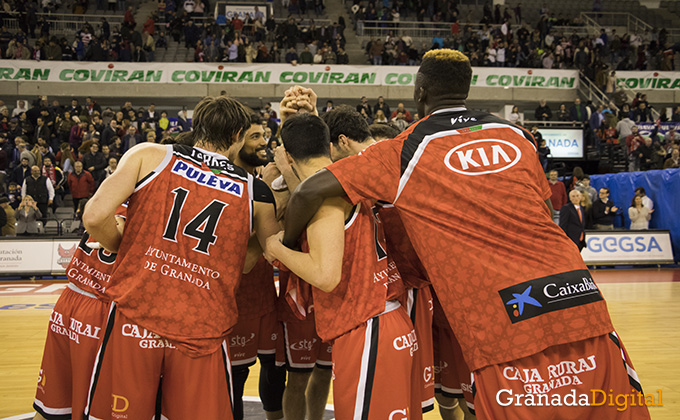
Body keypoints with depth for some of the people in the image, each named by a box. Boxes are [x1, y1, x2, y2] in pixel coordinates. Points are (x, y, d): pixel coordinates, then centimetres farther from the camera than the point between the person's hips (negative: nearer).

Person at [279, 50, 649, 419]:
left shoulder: (405, 152, 6)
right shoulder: (517, 137, 18)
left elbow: (310, 191, 1)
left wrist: (287, 247, 19)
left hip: (505, 328, -4)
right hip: (581, 298, 4)